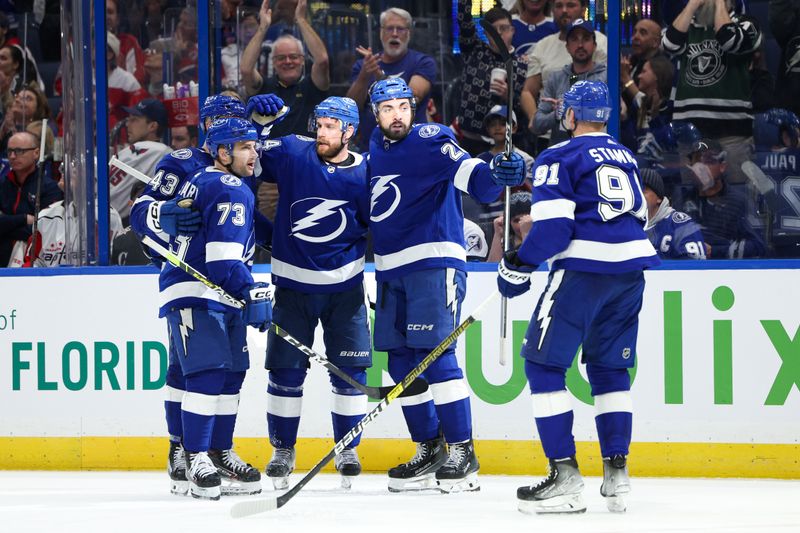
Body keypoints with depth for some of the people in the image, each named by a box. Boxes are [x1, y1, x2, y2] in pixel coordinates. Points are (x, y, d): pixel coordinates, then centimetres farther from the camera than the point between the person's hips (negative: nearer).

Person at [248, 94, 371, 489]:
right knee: (286, 371, 2)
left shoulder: (365, 175, -6)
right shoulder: (290, 153, -6)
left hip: (344, 288, 0)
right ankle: (282, 450, 17)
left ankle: (347, 449, 16)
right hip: (293, 285, 0)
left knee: (349, 370, 0)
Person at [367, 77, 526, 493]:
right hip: (390, 268, 8)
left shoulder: (429, 140, -8)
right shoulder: (375, 151, 14)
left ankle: (462, 453, -11)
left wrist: (496, 174, -44)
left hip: (433, 262, -8)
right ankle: (429, 451, 16)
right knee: (401, 360, 7)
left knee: (435, 355, -14)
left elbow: (470, 175, -25)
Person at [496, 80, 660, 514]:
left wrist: (517, 266, -2)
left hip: (584, 268, -7)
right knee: (610, 368, 16)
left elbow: (552, 228, -12)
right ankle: (616, 474, 9)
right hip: (631, 267, 7)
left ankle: (564, 475, -8)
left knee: (543, 363, 0)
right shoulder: (625, 157, 19)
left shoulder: (559, 158, -3)